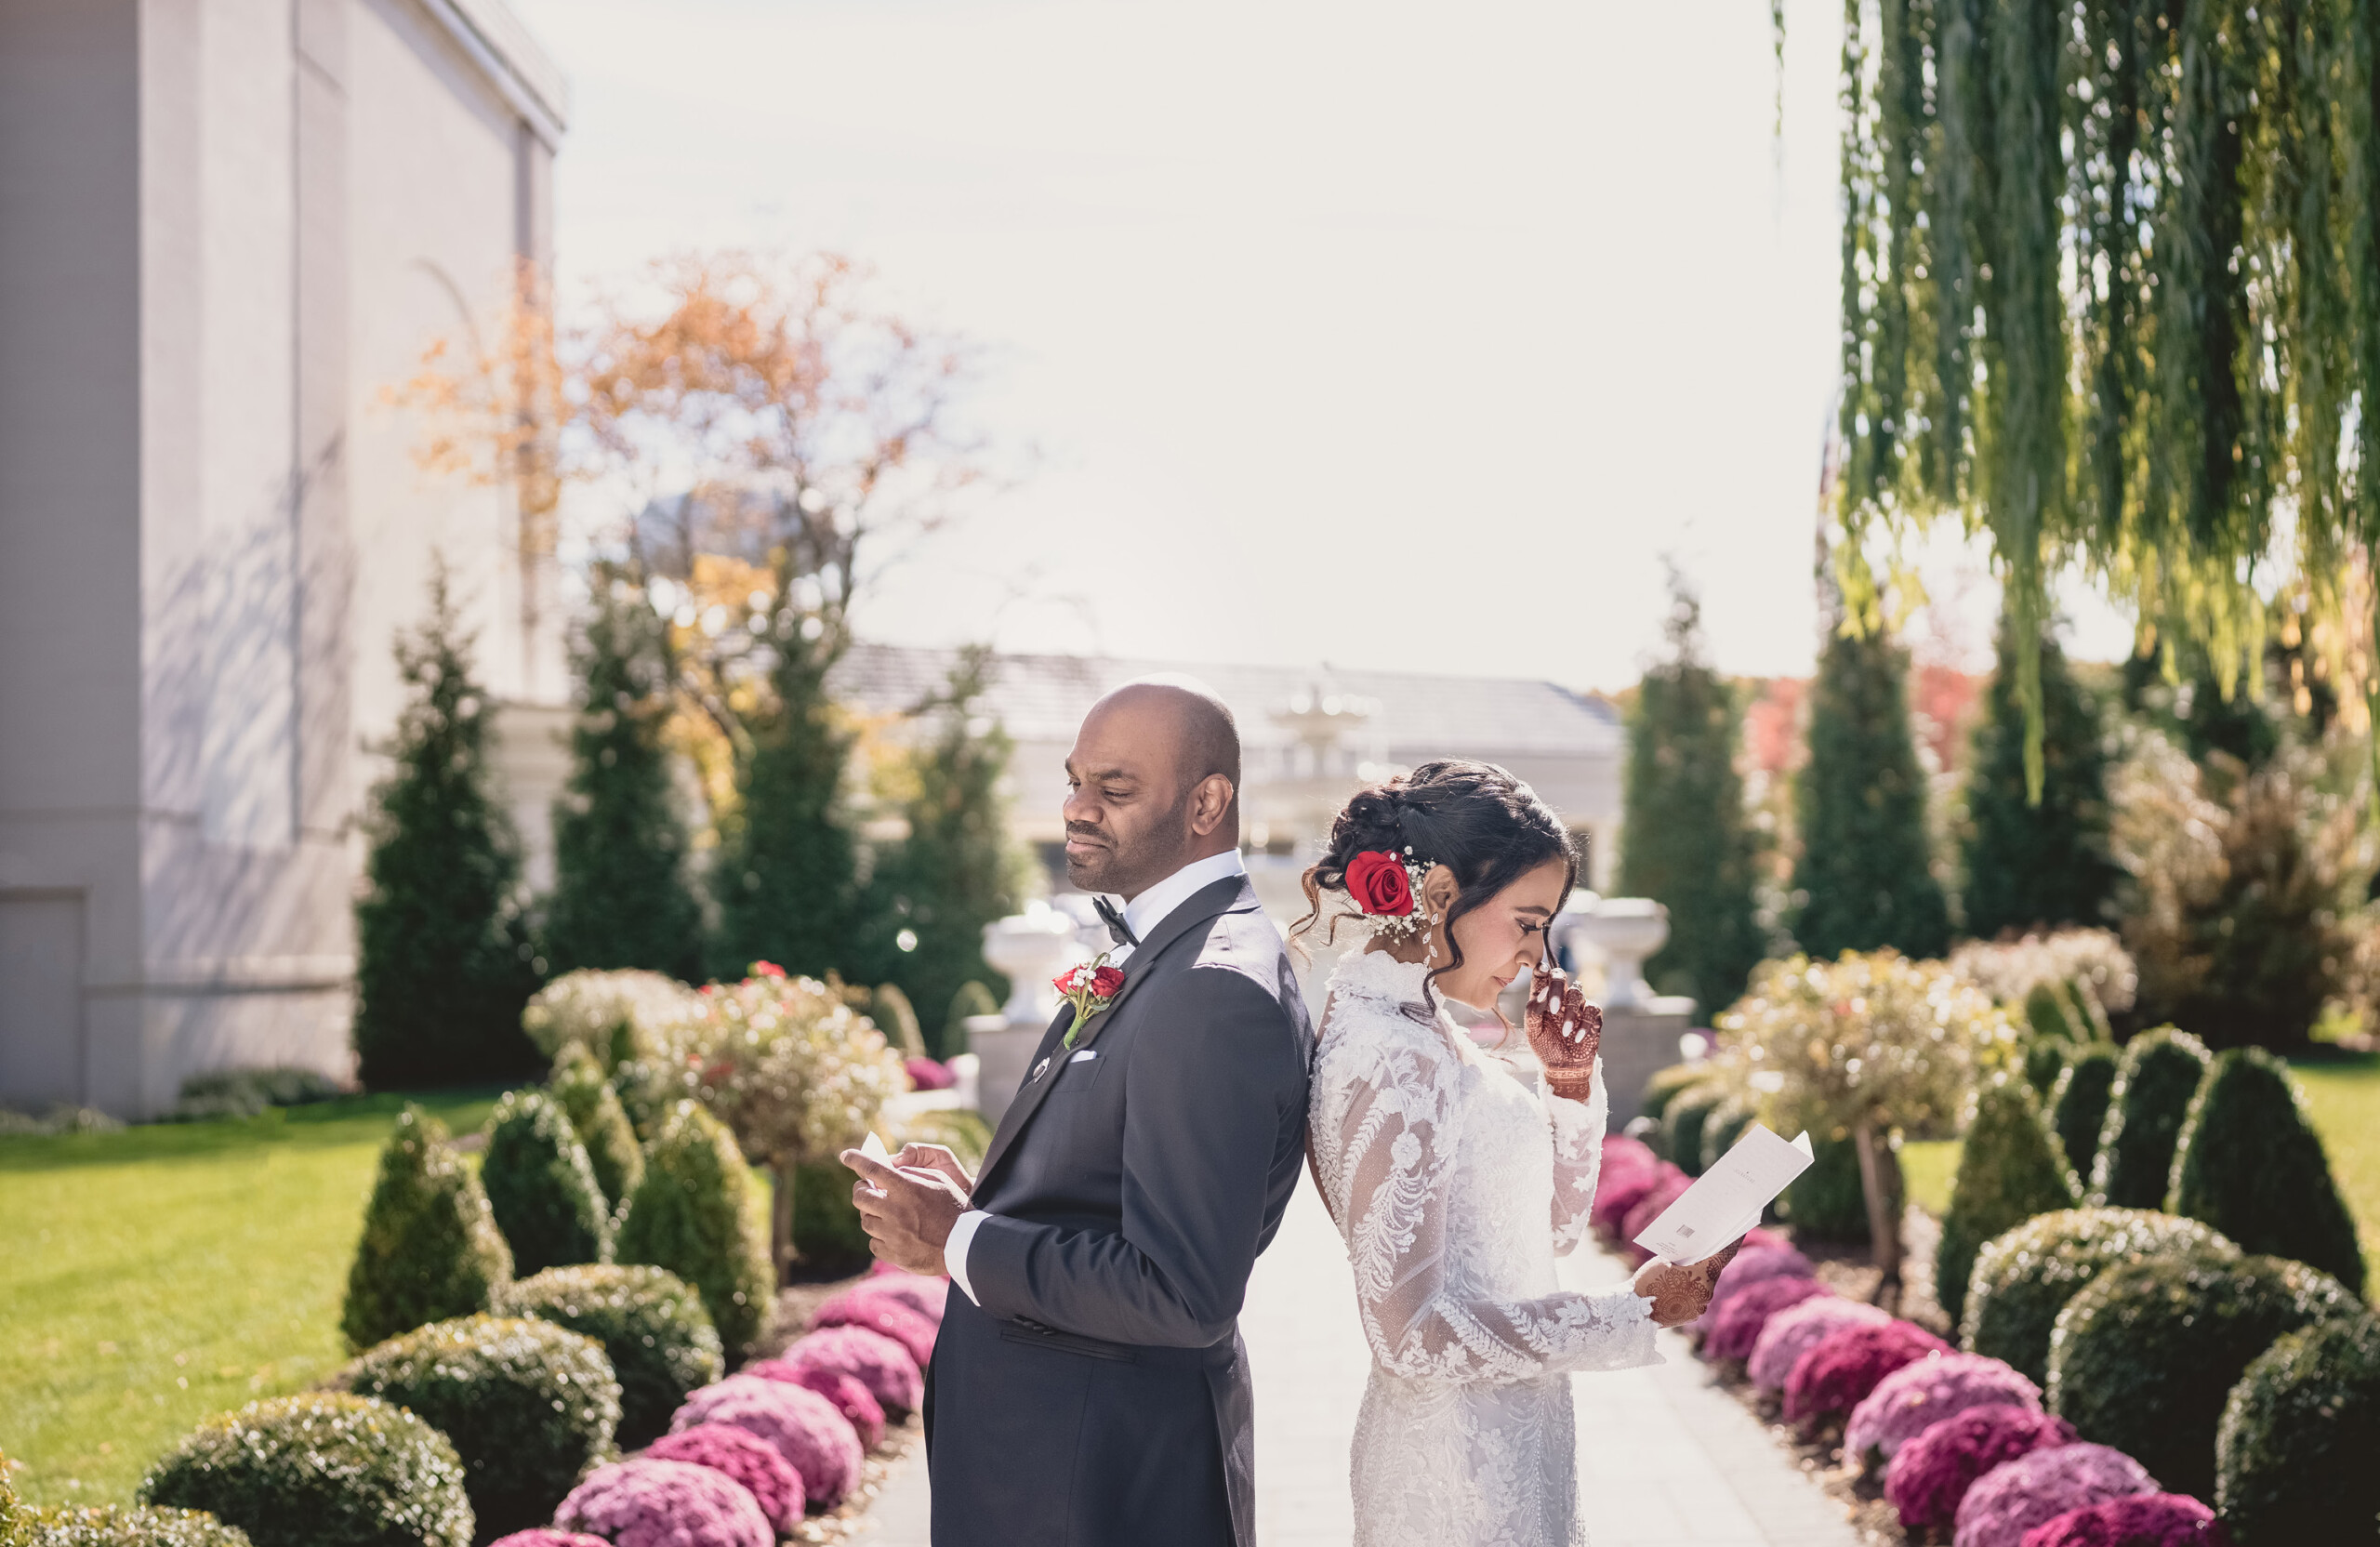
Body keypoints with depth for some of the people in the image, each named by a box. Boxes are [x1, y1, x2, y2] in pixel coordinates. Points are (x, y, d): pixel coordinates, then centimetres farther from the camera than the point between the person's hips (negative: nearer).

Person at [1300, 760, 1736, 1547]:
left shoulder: (1420, 1032, 8)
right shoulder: (1389, 1062, -21)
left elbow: (1550, 1227, 16)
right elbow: (1412, 1335, -23)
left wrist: (1571, 1079, 2)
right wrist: (1634, 1312, -19)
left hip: (1510, 1447, 9)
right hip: (1462, 1478, -9)